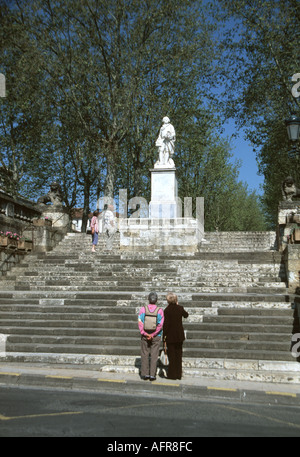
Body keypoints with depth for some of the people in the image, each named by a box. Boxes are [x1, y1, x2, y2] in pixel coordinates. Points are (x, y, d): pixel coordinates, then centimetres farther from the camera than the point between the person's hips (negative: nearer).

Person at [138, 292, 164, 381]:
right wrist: (153, 335, -9)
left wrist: (145, 334, -11)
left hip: (145, 336, 1)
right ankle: (152, 375, 5)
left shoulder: (143, 309, -5)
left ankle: (145, 374, 11)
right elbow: (160, 325, -11)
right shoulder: (160, 310, -7)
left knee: (144, 355, 9)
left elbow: (140, 323, -11)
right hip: (156, 337, 0)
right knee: (154, 355, 5)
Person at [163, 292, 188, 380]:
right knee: (178, 355, 13)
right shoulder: (180, 308, -3)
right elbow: (186, 315, 18)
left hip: (170, 336, -3)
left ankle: (172, 375, 8)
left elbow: (166, 323, -15)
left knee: (171, 355, 5)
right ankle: (178, 374, 17)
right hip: (179, 335, 4)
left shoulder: (167, 310, -14)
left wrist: (164, 335, -6)